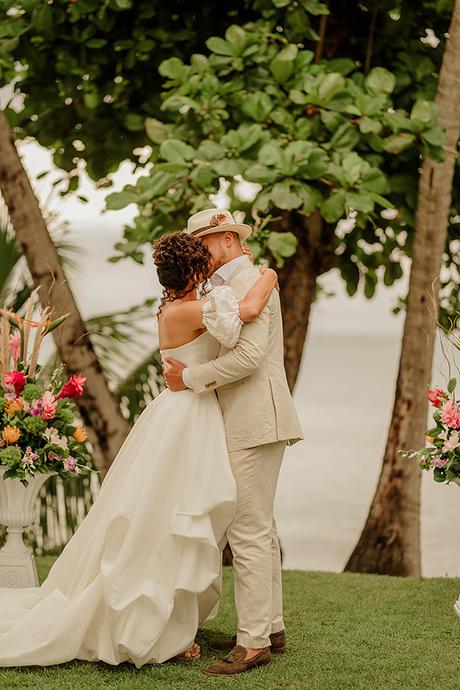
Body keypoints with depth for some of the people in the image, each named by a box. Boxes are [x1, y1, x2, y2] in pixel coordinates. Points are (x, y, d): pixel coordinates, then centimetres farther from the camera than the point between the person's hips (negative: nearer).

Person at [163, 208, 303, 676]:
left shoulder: (249, 283, -12)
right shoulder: (228, 286, 21)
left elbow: (249, 354, -23)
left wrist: (190, 377, -16)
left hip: (254, 422, -11)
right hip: (247, 422, 11)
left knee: (248, 531, -10)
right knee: (259, 529, 14)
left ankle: (254, 642, -8)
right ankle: (270, 627, 22)